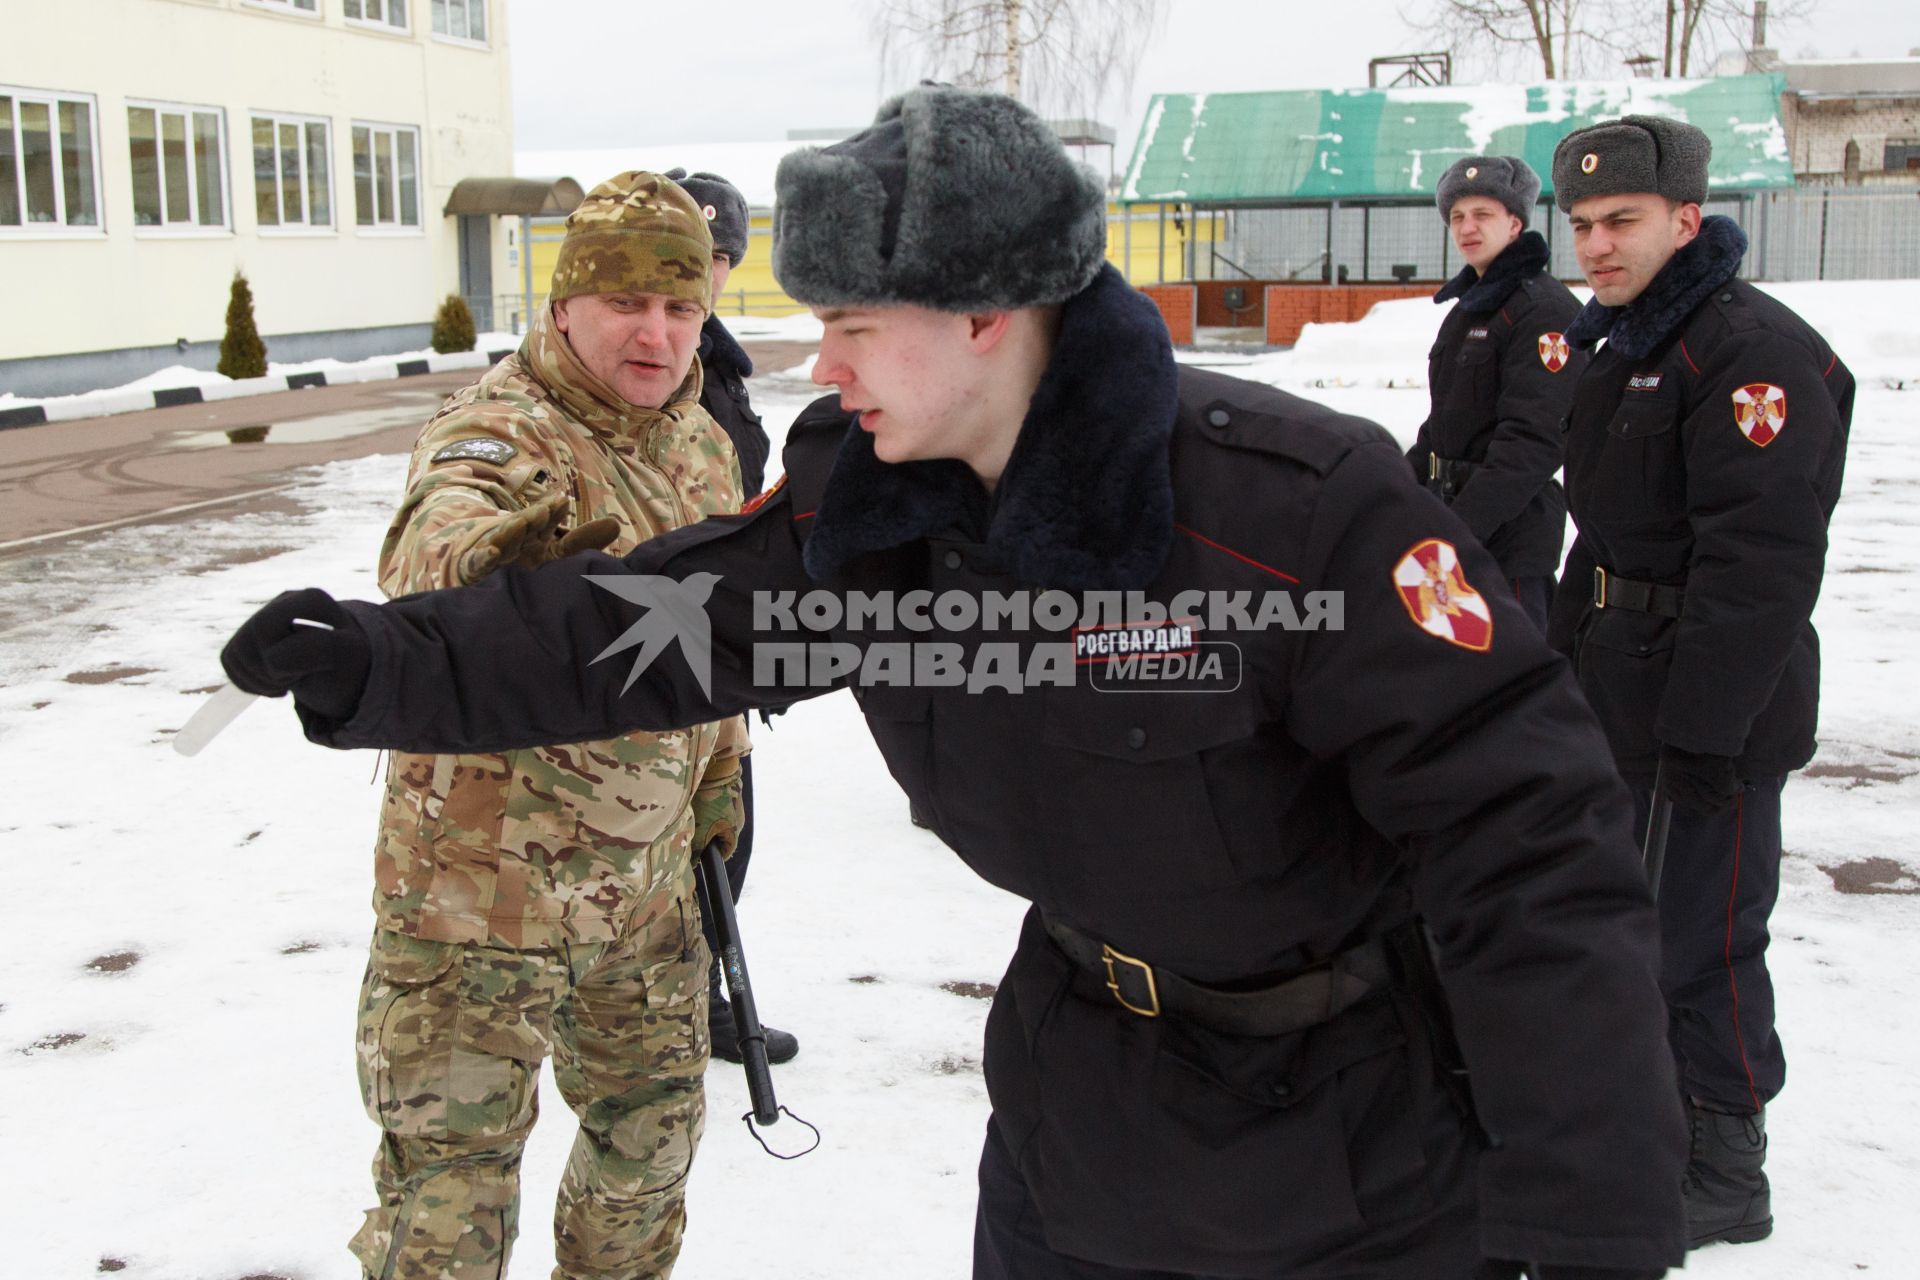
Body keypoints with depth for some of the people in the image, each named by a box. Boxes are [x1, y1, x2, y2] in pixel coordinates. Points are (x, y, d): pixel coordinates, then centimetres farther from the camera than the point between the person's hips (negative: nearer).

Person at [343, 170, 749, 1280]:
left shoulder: (703, 444, 4)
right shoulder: (500, 434, -20)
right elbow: (428, 548, -44)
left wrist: (719, 771, 20)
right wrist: (481, 559, -67)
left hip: (644, 885, 7)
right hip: (479, 886, -6)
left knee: (655, 1116, 22)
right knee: (452, 1180, 1)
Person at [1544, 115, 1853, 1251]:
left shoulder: (1754, 349, -18)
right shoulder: (1627, 341, 13)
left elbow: (1759, 557, -25)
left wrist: (1704, 727, -26)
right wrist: (1570, 666, 20)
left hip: (1711, 711, -10)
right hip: (1621, 695, 10)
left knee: (1701, 941, -2)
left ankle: (1726, 1179, 14)